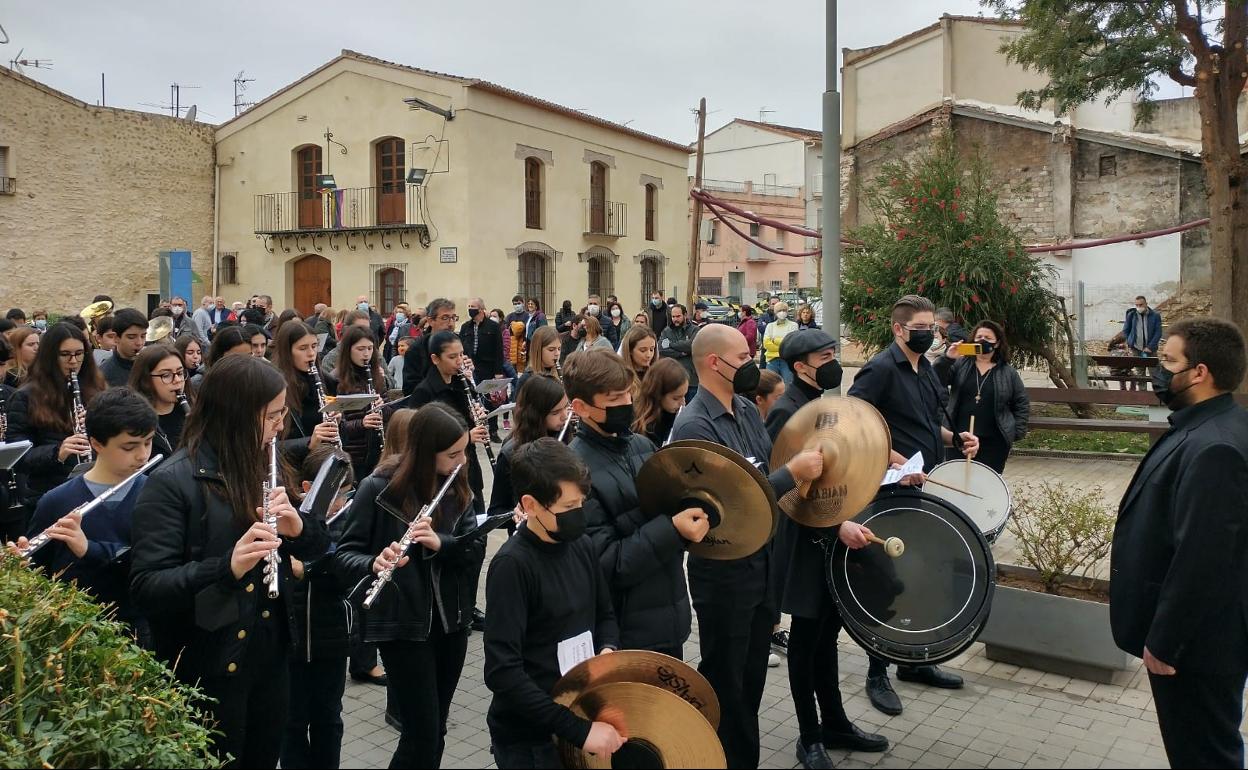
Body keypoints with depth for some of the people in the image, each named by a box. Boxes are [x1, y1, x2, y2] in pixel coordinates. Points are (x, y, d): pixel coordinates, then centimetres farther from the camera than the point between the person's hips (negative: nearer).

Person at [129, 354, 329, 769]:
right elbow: (146, 589, -22)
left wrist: (298, 526, -15)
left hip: (271, 655, 6)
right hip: (208, 667, -6)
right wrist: (227, 566, -37)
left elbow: (317, 545, 7)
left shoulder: (267, 466, 4)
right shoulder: (172, 482, -18)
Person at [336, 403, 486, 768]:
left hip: (450, 621, 5)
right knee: (422, 734, -3)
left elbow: (477, 547, -4)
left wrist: (440, 542, -24)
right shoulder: (380, 489, -13)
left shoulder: (456, 486, 2)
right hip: (402, 625, -5)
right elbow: (346, 552, -10)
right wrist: (375, 564, -31)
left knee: (435, 730, 15)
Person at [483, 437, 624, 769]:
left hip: (580, 711, 6)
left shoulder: (582, 546, -1)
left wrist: (608, 651, -6)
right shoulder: (512, 565, -21)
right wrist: (578, 729, -24)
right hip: (528, 737, -6)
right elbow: (502, 672, -25)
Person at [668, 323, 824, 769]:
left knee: (752, 675, 21)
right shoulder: (694, 427, -21)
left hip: (762, 559, 8)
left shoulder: (747, 410, 5)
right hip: (722, 571, -8)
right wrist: (793, 473, -23)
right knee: (724, 681, 10)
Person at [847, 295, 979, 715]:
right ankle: (877, 675, 13)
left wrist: (955, 437, 5)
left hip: (926, 488, 9)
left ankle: (914, 661, 33)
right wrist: (893, 458, -25)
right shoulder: (881, 368, -14)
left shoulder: (925, 369, 13)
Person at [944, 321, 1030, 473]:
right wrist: (947, 359, -20)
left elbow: (1022, 404, 12)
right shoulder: (960, 364, 6)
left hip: (994, 442, 0)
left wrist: (1017, 432, 3)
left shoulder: (1008, 372, 7)